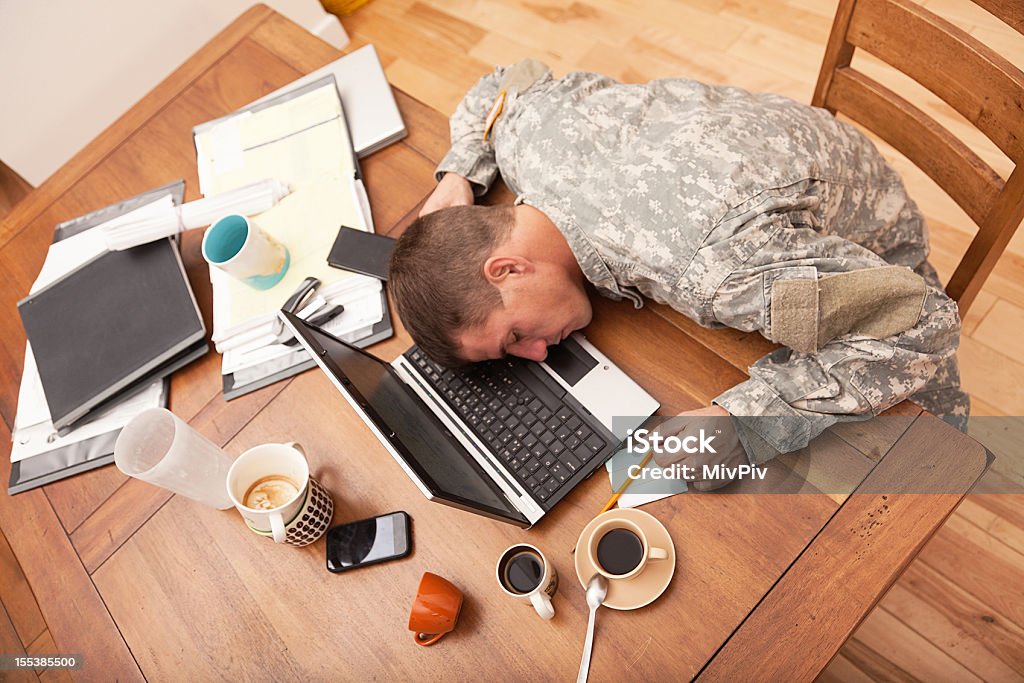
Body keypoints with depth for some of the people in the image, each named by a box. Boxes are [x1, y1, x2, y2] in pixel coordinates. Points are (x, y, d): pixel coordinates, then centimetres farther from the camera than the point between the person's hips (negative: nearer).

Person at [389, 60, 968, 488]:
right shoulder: (520, 129, -25)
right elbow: (514, 80, 1)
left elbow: (922, 321, -40)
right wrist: (459, 174, -14)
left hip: (869, 258, -5)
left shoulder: (712, 269, -49)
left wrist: (739, 423, -48)